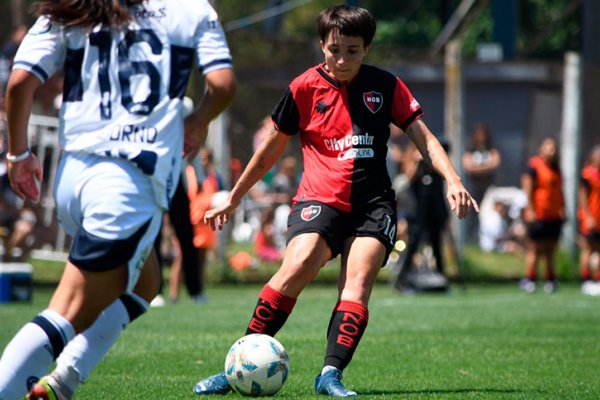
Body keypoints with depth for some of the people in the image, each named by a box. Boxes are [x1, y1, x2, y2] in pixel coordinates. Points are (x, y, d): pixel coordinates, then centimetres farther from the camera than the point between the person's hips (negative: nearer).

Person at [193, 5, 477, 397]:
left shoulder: (385, 86, 5)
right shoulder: (305, 87, 3)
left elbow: (423, 136, 7)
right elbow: (272, 148, 15)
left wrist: (453, 180, -10)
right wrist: (233, 199, 21)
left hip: (373, 203, 2)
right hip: (320, 198, -2)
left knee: (358, 280, -22)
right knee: (297, 266, -25)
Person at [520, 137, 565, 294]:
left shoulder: (556, 168, 15)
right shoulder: (534, 165, -7)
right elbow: (527, 188, -11)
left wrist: (562, 209, 14)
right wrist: (530, 210, -16)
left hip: (555, 215, 7)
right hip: (538, 215, -7)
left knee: (550, 249, 8)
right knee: (535, 248, -4)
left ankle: (550, 279, 12)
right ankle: (529, 279, 0)